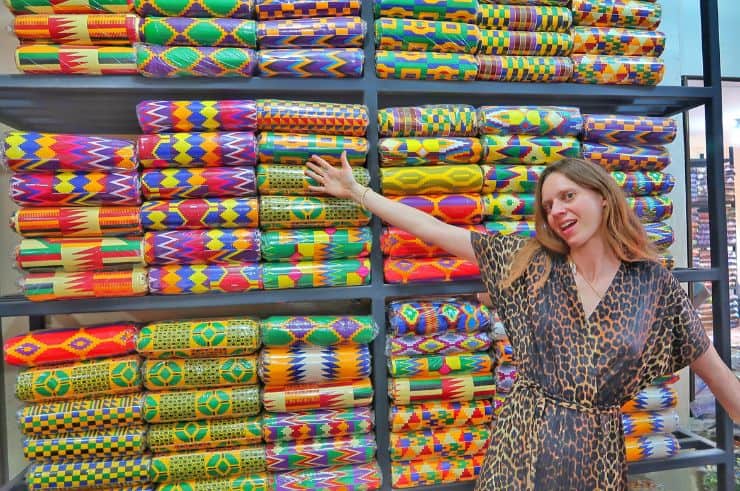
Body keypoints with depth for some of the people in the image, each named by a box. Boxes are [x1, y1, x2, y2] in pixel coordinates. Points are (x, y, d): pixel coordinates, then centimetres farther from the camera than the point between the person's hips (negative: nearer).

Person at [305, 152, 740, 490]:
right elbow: (434, 230, -6)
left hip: (599, 454, 0)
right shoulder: (532, 264, -5)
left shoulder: (654, 284, -5)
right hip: (524, 440, 0)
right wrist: (356, 190, -4)